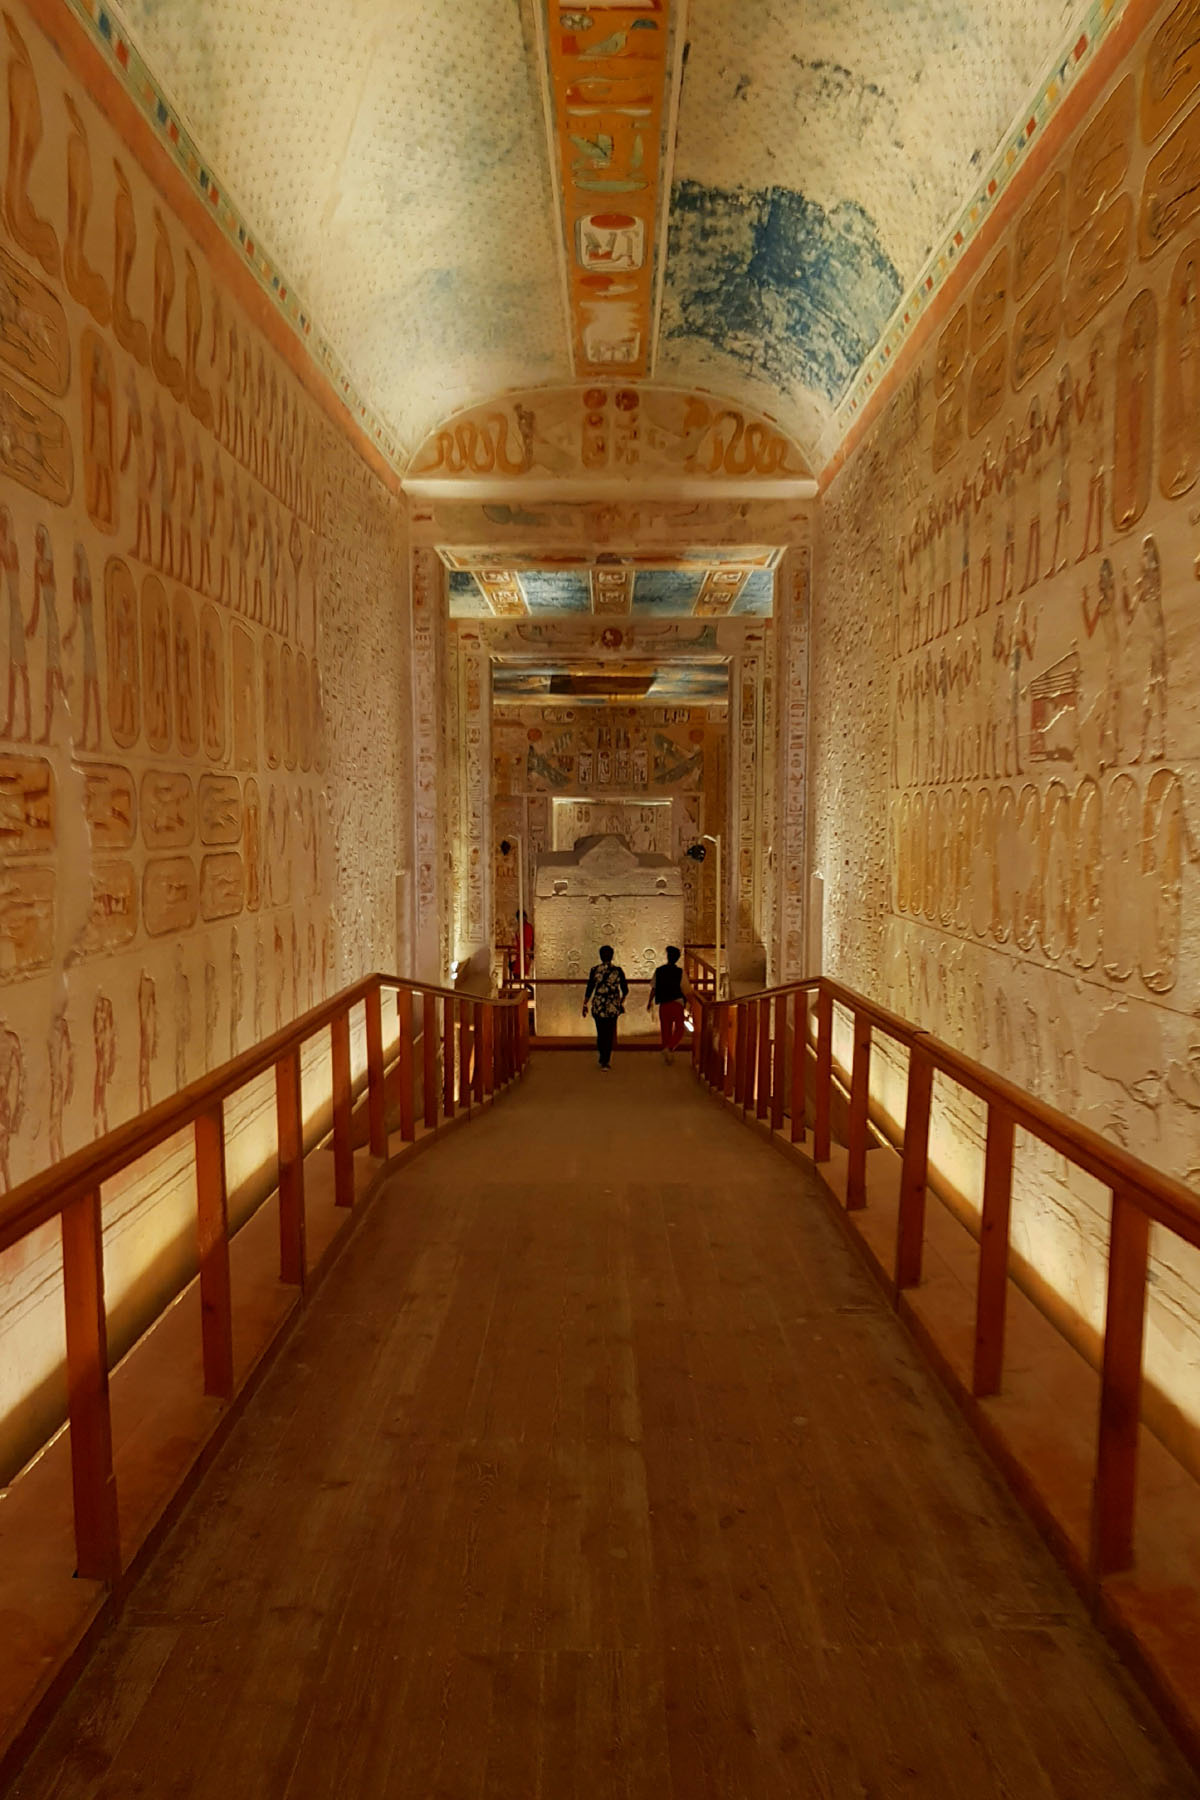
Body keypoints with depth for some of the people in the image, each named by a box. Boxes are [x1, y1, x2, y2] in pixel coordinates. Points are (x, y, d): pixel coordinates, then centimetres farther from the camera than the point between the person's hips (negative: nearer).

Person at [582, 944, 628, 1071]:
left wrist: (585, 1005, 4)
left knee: (600, 1033, 18)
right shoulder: (618, 970, -4)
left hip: (598, 1005, 0)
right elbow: (625, 990, 1)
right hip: (613, 1006, 0)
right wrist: (621, 1001, 20)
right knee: (610, 1034, 7)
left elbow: (589, 989, -5)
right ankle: (605, 1062, 2)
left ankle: (602, 1058, 29)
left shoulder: (594, 969, -5)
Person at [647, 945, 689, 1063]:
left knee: (665, 1030, 13)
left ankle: (667, 1056, 18)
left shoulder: (659, 970, -1)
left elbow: (653, 988, 4)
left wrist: (650, 1002, 18)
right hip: (677, 1003, -3)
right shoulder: (680, 972, -9)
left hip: (663, 1004, 3)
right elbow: (685, 990, -7)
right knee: (679, 1029, 9)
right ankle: (670, 1048, -13)